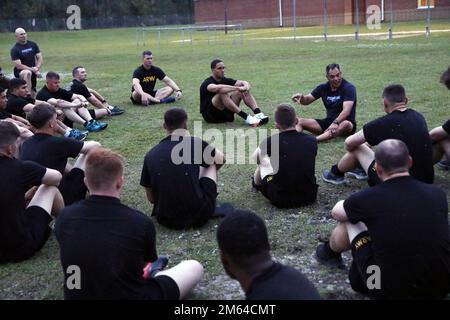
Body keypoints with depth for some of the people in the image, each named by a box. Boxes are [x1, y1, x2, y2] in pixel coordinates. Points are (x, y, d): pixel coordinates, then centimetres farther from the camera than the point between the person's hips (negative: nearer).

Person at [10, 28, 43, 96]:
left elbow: (40, 58, 2)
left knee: (33, 94, 5)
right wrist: (32, 69, -25)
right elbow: (18, 66, -16)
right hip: (20, 72, -5)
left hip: (33, 72, 5)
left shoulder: (33, 44, 4)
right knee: (27, 73, -40)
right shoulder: (14, 49, -9)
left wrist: (37, 68, -17)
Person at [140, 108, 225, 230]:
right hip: (198, 216, -3)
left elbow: (151, 198, 10)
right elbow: (221, 159, 16)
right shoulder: (195, 143, -4)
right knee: (211, 164, 20)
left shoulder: (150, 155, 2)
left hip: (166, 220, 3)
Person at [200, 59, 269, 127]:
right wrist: (237, 88, -43)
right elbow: (217, 88, -38)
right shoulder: (207, 83, -14)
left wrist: (246, 86, -27)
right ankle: (246, 118, -39)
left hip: (225, 113, 7)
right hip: (210, 114, -7)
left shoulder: (225, 80, 8)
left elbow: (243, 82, -2)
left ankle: (259, 114, -26)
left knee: (244, 90, -7)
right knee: (222, 93, -34)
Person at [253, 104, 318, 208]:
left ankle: (257, 183, 46)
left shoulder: (272, 141, -10)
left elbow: (256, 156, 13)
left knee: (261, 154, 17)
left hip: (281, 199, -3)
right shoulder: (311, 141, -2)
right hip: (309, 196, 3)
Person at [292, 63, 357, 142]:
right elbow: (306, 101, 10)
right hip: (328, 121, 6)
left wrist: (336, 123, -43)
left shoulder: (349, 87, -11)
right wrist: (301, 97, -14)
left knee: (345, 125, -42)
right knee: (299, 121, -10)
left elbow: (346, 110, -25)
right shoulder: (323, 87, 6)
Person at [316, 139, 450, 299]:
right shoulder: (437, 194, -1)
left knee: (350, 220, 14)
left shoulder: (369, 197, -12)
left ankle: (330, 253, 42)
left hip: (391, 291, -3)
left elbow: (336, 212, 12)